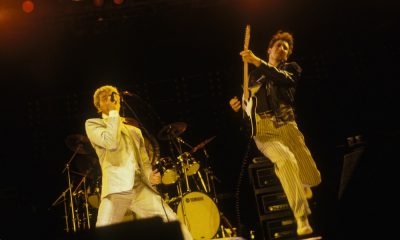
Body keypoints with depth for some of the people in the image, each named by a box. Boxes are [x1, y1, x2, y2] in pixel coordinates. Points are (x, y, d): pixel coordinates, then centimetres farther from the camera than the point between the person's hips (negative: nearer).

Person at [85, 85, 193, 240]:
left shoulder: (134, 131, 26)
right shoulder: (92, 124, 10)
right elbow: (111, 142, -11)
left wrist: (150, 176, 4)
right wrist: (114, 112, -1)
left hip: (141, 188, 4)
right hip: (115, 190, -4)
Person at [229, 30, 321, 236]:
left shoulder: (291, 68, 13)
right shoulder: (254, 76, 19)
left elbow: (285, 79, -12)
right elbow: (248, 103, 23)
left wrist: (257, 62, -20)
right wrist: (239, 104, -1)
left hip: (287, 127, 1)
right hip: (264, 132, 0)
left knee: (313, 178, -7)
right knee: (286, 160, -33)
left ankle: (298, 185, 33)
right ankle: (302, 219, -26)